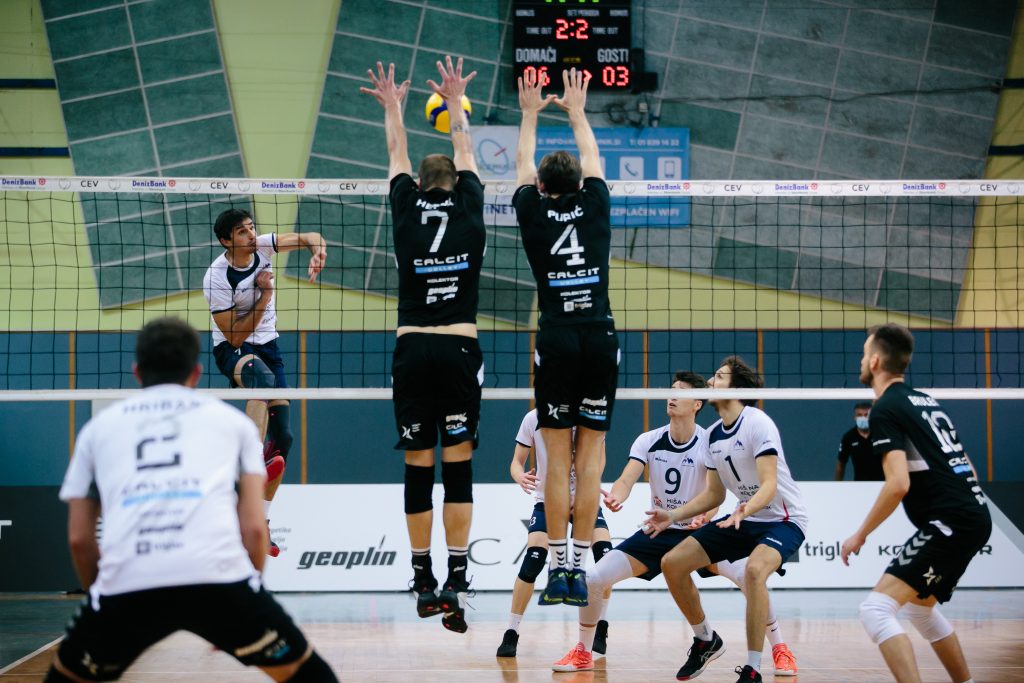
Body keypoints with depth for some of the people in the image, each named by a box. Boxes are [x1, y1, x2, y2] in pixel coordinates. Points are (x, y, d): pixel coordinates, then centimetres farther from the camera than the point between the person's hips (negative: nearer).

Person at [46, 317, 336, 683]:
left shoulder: (99, 426, 26)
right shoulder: (231, 419, 24)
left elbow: (79, 537, 22)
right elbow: (253, 528, 15)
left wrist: (106, 600, 35)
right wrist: (242, 610, 26)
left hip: (127, 583, 1)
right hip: (219, 577, -1)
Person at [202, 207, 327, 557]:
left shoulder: (262, 247, -8)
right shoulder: (217, 278, -21)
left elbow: (310, 237, -3)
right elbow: (236, 334, -19)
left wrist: (317, 252, -26)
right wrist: (265, 294, -22)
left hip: (266, 346, 6)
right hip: (232, 351, -6)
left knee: (282, 436, 0)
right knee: (263, 378, -43)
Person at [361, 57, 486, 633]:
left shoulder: (408, 214, 3)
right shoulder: (470, 215, 3)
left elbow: (399, 158, 21)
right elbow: (466, 155, 19)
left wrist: (393, 107, 36)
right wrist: (455, 104, 33)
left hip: (412, 353, 1)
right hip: (459, 352, -1)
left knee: (419, 469, 7)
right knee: (458, 467, 1)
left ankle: (425, 584, 12)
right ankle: (456, 582, -8)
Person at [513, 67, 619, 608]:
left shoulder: (533, 212, 4)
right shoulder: (595, 207, 7)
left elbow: (523, 166, 23)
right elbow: (593, 160, 26)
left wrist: (530, 114, 36)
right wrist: (576, 112, 40)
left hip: (556, 339, -1)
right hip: (600, 337, 1)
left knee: (557, 457, 2)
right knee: (590, 454, 3)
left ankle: (558, 570, -1)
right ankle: (579, 569, 0)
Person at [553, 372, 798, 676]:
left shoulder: (710, 443, -13)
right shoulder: (648, 441, -6)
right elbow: (626, 480, -17)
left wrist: (705, 516, -46)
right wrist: (615, 497, -41)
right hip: (657, 533, 2)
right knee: (595, 578, -13)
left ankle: (780, 650, -6)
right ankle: (583, 653, 9)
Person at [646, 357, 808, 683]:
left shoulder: (757, 423, -19)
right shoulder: (713, 434, 4)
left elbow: (769, 485, -29)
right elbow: (714, 494, 15)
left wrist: (747, 509, -48)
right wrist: (673, 515, 5)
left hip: (783, 518, -8)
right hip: (745, 519, 8)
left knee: (754, 569, -38)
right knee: (672, 563, 1)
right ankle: (706, 640, 22)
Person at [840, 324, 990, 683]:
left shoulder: (886, 408, -7)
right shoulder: (926, 401, 19)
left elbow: (899, 483, -18)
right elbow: (966, 469, 22)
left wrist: (861, 534, -9)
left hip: (950, 522, -9)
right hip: (975, 515, 9)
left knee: (876, 609, -15)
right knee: (920, 607, 28)